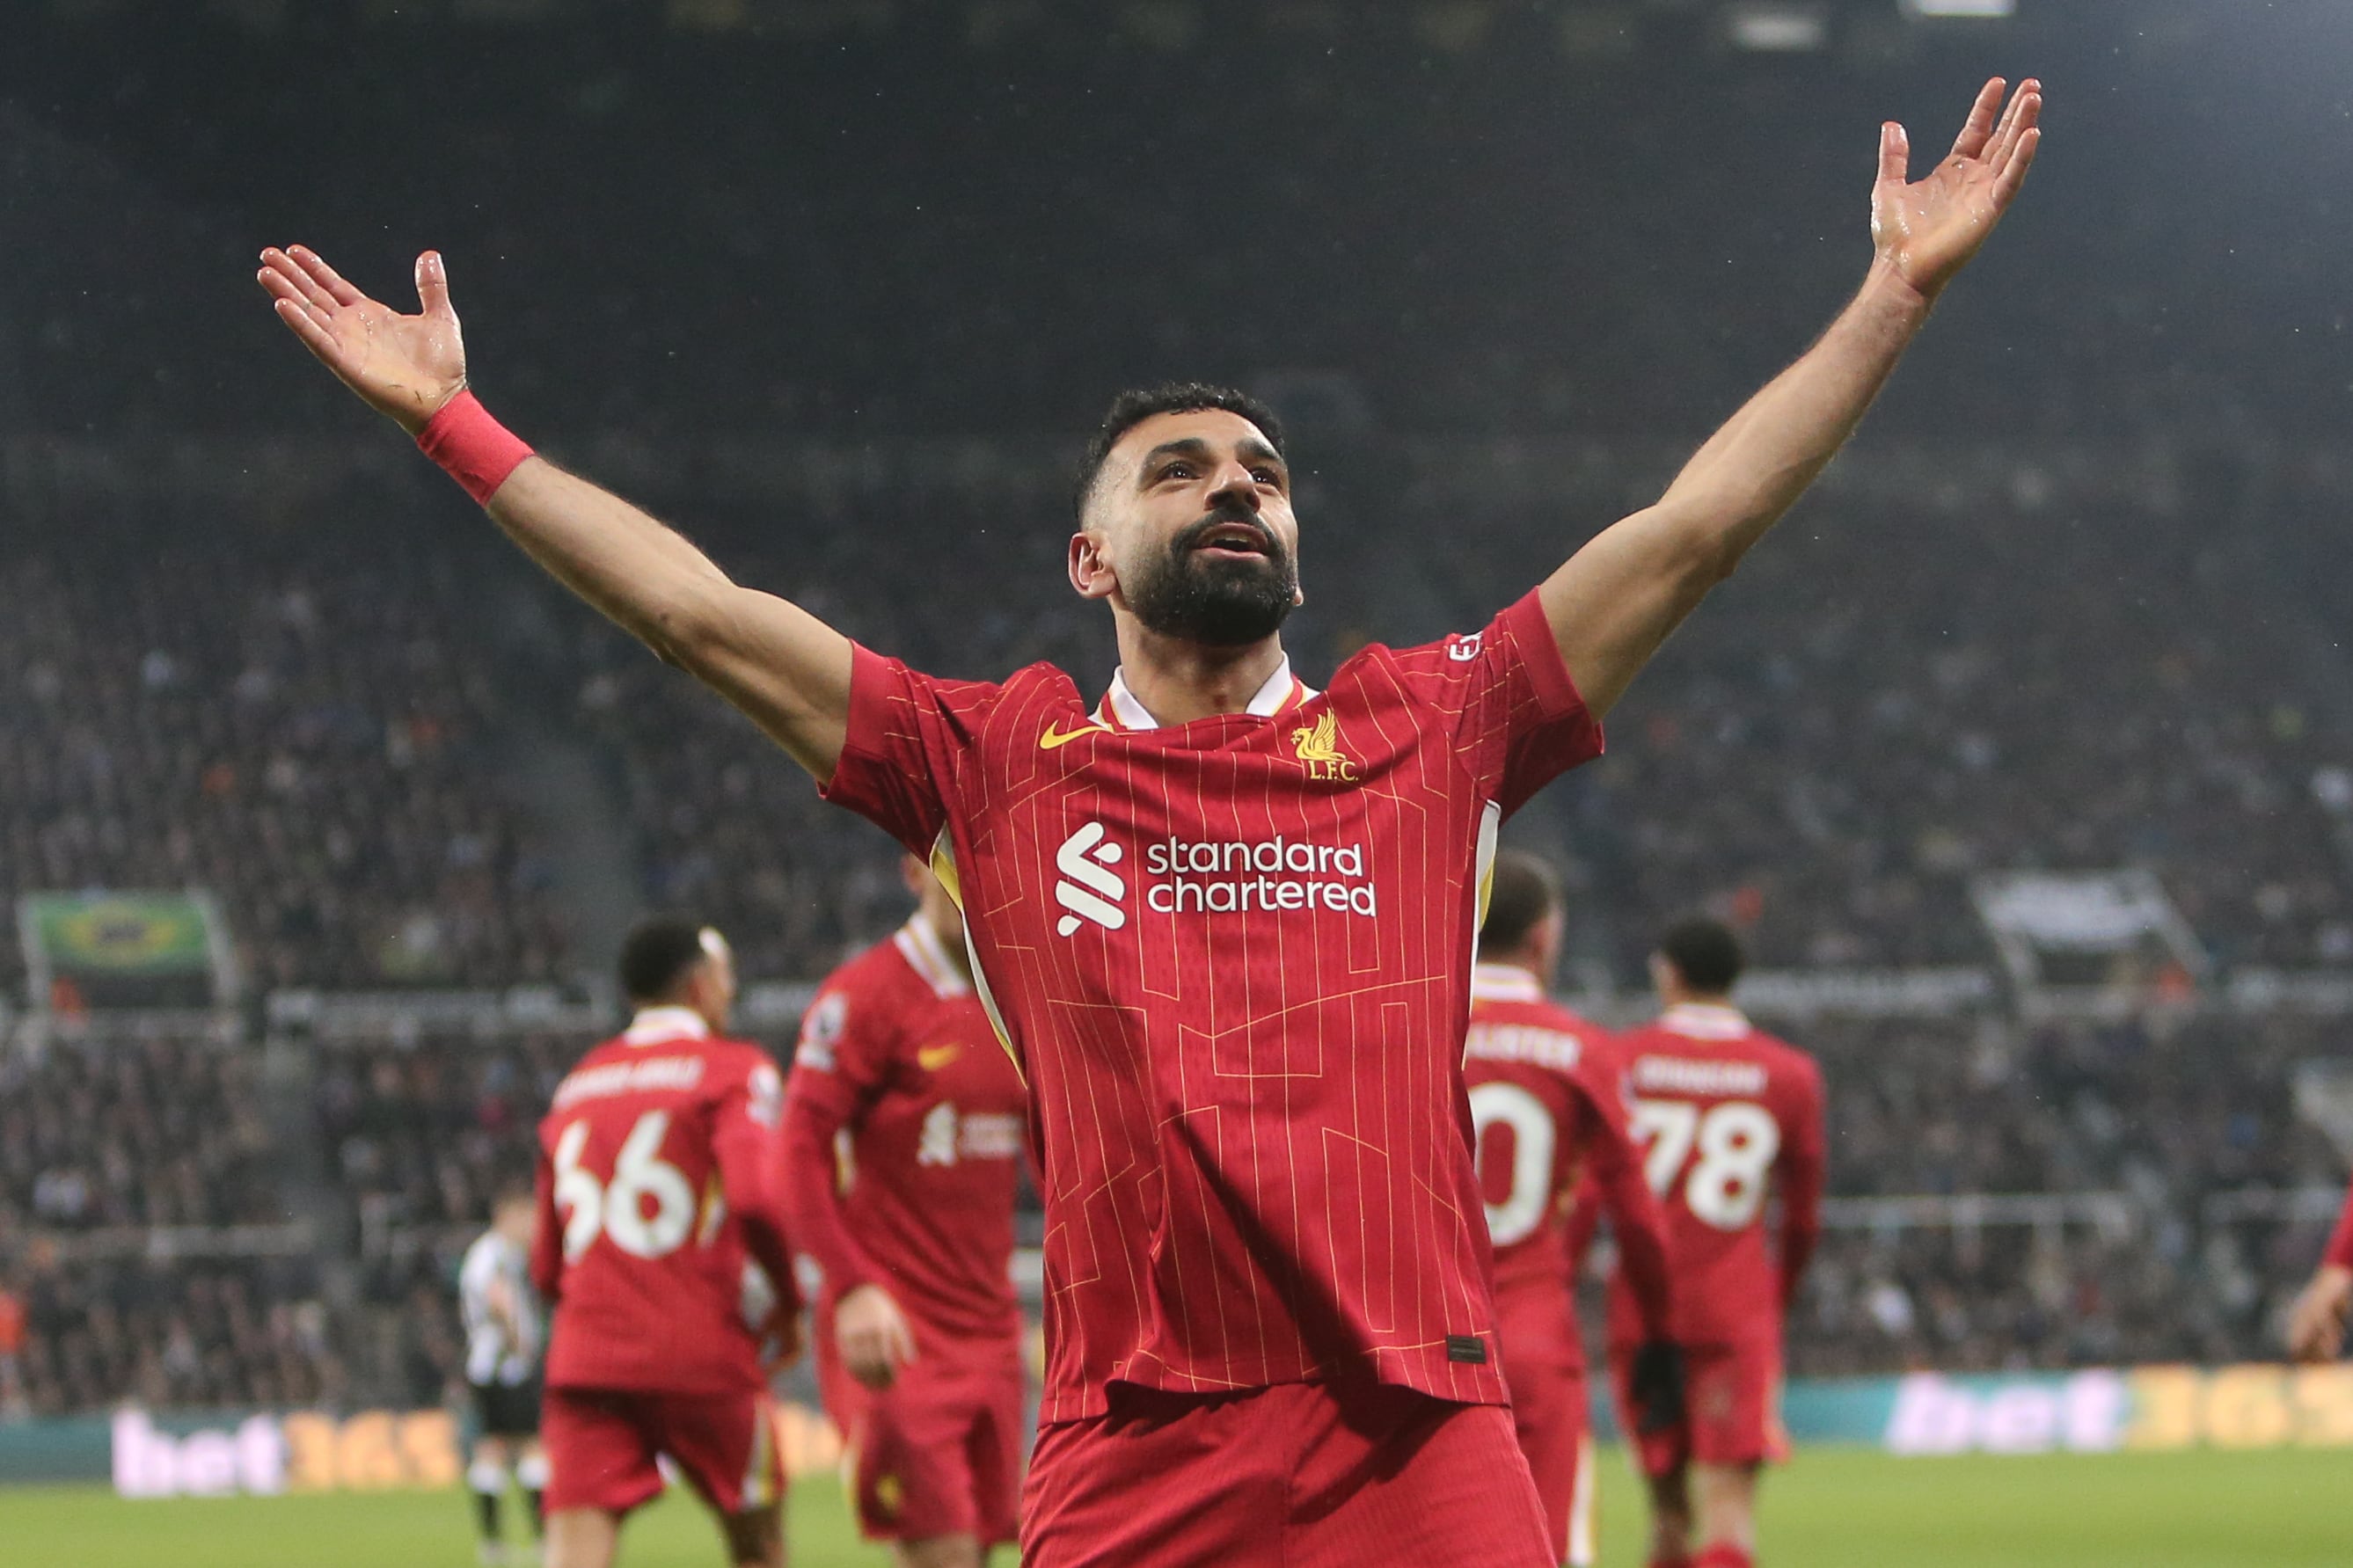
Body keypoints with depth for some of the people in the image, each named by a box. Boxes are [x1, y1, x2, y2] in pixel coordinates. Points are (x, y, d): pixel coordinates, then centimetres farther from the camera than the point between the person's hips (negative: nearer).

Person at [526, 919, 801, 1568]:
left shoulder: (577, 1084, 18)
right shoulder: (733, 1070, 1)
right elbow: (757, 1197, -17)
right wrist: (790, 1300, -2)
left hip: (583, 1361, 4)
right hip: (702, 1356, -4)